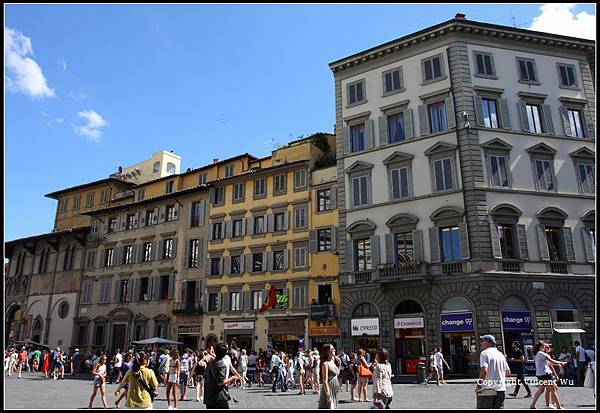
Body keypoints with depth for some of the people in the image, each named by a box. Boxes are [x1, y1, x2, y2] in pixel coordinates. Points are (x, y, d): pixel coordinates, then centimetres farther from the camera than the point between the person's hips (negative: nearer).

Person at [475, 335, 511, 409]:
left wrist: (478, 385, -14)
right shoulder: (501, 354, 13)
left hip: (487, 390, -6)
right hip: (501, 390, 6)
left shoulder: (484, 353, -8)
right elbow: (508, 372, 17)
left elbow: (484, 370, -20)